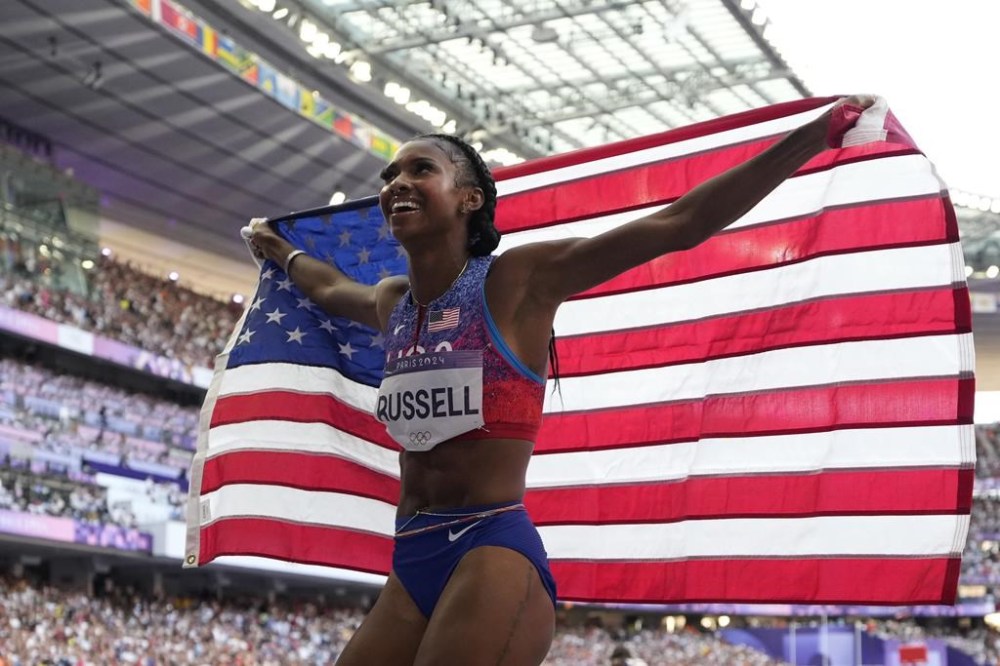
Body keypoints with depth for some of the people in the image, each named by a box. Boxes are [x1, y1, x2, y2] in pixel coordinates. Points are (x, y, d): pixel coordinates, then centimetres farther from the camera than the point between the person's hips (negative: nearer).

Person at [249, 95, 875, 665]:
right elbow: (331, 289, 43)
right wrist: (281, 252, 61)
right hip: (410, 566, 7)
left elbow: (680, 224, -9)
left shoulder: (518, 279, -4)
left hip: (494, 555, -7)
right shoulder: (391, 302, 16)